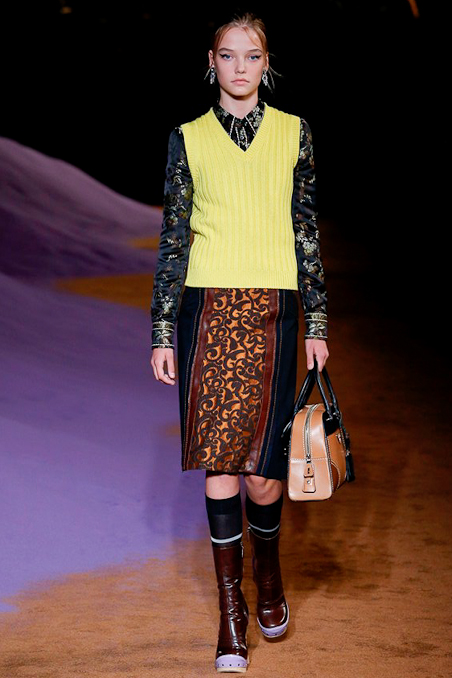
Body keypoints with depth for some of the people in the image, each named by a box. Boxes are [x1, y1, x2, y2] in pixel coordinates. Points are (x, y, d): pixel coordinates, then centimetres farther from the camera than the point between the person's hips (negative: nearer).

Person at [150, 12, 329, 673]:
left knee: (262, 467, -3)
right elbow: (173, 238, 7)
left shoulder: (293, 133, 9)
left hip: (271, 313, 0)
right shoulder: (188, 138, 8)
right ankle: (231, 607, 14)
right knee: (218, 461, 0)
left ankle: (268, 570, 29)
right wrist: (163, 333, 3)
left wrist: (317, 323, 4)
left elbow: (306, 233, 9)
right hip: (207, 310, 0)